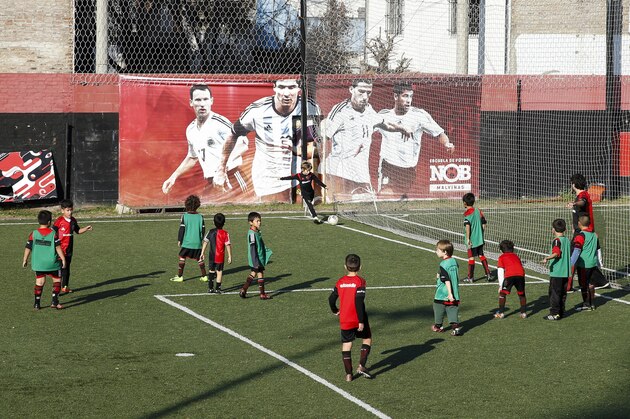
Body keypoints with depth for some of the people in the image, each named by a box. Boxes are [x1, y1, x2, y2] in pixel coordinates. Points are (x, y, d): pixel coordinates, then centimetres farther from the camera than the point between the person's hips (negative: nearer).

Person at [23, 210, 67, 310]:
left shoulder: (33, 234, -2)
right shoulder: (54, 233, -8)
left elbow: (28, 248, 1)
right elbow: (58, 247, -11)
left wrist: (25, 260, 13)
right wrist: (63, 259, -3)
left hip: (38, 263, 3)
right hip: (52, 262, -3)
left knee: (39, 282, 10)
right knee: (57, 280, 11)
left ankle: (37, 303, 7)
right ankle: (55, 302, 2)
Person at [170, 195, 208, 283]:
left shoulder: (184, 216, -8)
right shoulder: (200, 217, -1)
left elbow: (182, 229, -7)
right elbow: (203, 229, 4)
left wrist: (179, 240, 3)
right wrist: (201, 239, 19)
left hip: (186, 242, -3)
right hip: (197, 243, 3)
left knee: (182, 258, 7)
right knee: (200, 259, 11)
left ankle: (180, 276, 6)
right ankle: (204, 276, 11)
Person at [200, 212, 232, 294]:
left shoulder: (210, 232, 1)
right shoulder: (225, 233, -10)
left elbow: (205, 242, 3)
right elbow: (228, 245, -11)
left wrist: (202, 253, 11)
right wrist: (229, 256, -5)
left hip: (211, 256, 3)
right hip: (220, 256, -3)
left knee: (211, 271, 14)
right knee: (219, 271, 4)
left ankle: (210, 288, 17)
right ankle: (217, 288, 3)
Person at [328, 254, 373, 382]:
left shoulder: (340, 282, 3)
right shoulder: (360, 281, -11)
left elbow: (331, 299, 7)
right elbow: (359, 302, -19)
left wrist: (335, 311, 27)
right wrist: (361, 321, -17)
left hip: (344, 320, 3)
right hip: (358, 319, -3)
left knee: (346, 345, 8)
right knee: (367, 339, 15)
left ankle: (348, 374, 6)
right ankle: (361, 366, 2)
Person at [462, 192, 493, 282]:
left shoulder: (467, 213, -14)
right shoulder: (479, 211, 6)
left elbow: (467, 226, -24)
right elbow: (484, 225, 8)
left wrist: (468, 239, -20)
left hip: (472, 240, -6)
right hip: (480, 239, 6)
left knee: (471, 257, 2)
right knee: (481, 256, 17)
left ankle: (470, 277, 10)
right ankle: (488, 274, 15)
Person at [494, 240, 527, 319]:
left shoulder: (501, 257, 21)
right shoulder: (516, 256, 32)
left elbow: (500, 272, 14)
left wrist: (500, 285, 16)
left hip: (509, 275, -3)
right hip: (520, 275, 3)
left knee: (503, 293, 12)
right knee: (521, 294, 19)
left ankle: (501, 313, 12)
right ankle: (523, 313, 20)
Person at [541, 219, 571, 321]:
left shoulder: (557, 240, -12)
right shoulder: (567, 240, 11)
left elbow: (556, 253, -27)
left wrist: (547, 258, -40)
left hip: (556, 272, -8)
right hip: (566, 272, 8)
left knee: (554, 292, -3)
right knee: (562, 292, 13)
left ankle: (554, 313, -4)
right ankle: (561, 311, 16)